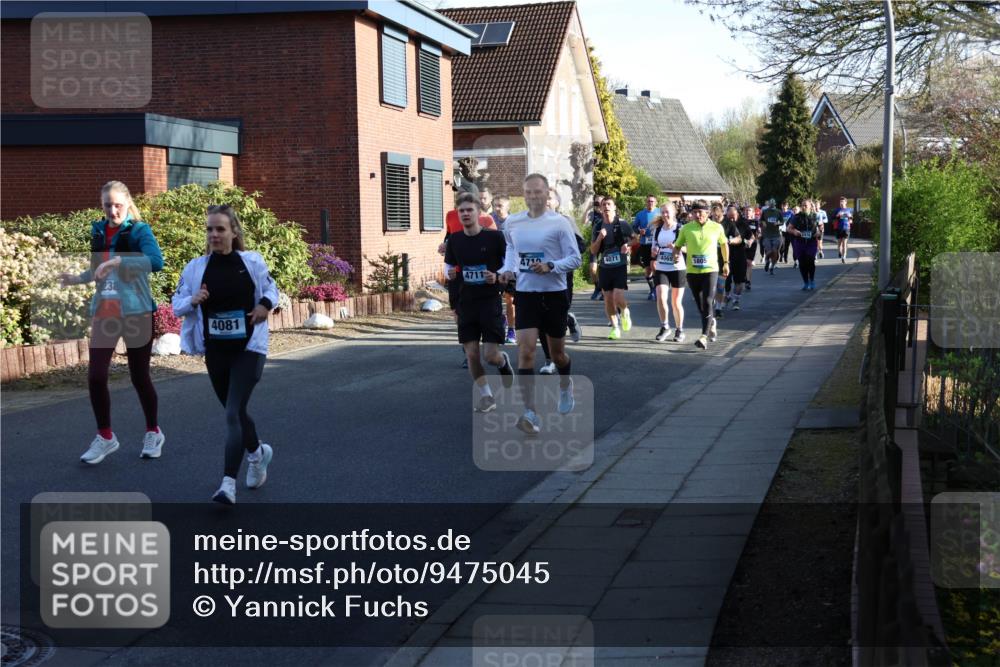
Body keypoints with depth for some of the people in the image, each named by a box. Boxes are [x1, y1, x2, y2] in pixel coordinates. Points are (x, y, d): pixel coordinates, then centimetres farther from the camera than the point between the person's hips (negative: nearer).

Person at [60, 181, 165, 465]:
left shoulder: (139, 230, -10)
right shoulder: (98, 231, 7)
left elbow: (156, 261, -29)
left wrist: (118, 261, -36)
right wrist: (79, 279, 11)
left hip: (135, 312, -4)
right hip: (104, 312, 4)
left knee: (139, 377, 6)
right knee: (95, 376, -4)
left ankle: (153, 432, 26)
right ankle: (105, 436, 12)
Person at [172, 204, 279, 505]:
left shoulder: (252, 262, -5)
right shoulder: (195, 267, -2)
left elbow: (271, 288, 11)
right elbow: (177, 305, 5)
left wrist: (266, 304, -11)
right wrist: (193, 300, -17)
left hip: (248, 348, -4)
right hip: (215, 352, 4)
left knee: (233, 414, -14)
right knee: (235, 412, 18)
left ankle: (228, 484, -16)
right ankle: (258, 452, 48)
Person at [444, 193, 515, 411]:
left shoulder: (494, 237, -9)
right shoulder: (455, 240, 2)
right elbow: (448, 266, 14)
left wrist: (497, 276, -19)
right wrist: (450, 274, -8)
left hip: (490, 302, -3)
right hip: (466, 303, 3)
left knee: (491, 355, -7)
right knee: (472, 354, 0)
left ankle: (504, 362, 30)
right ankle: (486, 396, 15)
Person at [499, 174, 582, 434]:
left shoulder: (559, 223, -9)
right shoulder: (512, 223, 2)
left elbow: (575, 258, -9)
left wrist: (550, 266, -25)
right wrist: (508, 269, 3)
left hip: (554, 294, -2)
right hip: (525, 294, 2)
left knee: (557, 352, 14)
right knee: (525, 350, -14)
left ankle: (565, 385, 49)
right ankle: (530, 413, -15)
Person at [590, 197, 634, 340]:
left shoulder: (622, 224, -4)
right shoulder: (598, 227, 5)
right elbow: (593, 251, 3)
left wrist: (627, 246, -9)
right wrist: (599, 238, -13)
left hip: (620, 267, -4)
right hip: (605, 268, 4)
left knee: (618, 297, -15)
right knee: (608, 300, 6)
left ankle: (625, 312, 18)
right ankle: (615, 328, 19)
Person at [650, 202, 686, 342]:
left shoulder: (680, 229, -5)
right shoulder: (657, 229, 8)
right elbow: (654, 247, 19)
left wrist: (676, 247, -26)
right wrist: (654, 252, -4)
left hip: (677, 268, -3)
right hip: (661, 269, 3)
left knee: (676, 302, 4)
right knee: (661, 298, -15)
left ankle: (679, 330, 21)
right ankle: (665, 327, 2)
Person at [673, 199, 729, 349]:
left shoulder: (717, 227, -1)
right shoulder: (686, 228, 0)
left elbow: (724, 244, 16)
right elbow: (678, 245, 8)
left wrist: (726, 263, 18)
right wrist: (676, 255, -13)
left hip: (710, 270, -2)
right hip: (692, 271, 2)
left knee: (707, 303, -16)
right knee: (700, 304, 12)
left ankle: (704, 337, -20)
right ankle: (711, 323, 41)